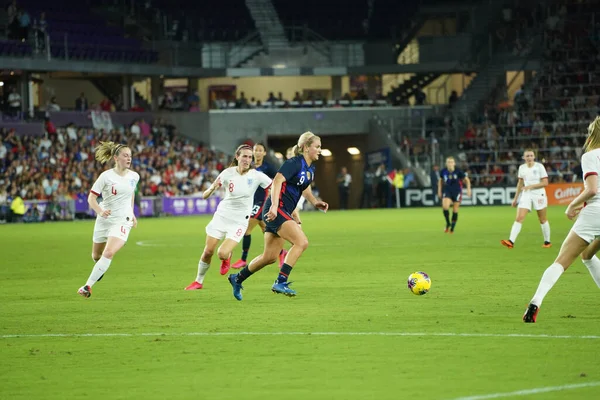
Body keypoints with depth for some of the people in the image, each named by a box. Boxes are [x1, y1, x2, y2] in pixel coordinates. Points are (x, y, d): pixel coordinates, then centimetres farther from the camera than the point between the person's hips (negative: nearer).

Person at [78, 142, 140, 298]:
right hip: (104, 219, 0)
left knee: (109, 253, -22)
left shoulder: (134, 177, 1)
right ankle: (101, 268, 54)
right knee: (96, 255, 15)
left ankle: (88, 286, -18)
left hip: (123, 221, 0)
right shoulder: (106, 176, -10)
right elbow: (91, 198, -10)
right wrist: (100, 211, -28)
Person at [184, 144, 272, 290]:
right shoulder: (228, 173, -11)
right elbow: (205, 196, -10)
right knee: (208, 252, 1)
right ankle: (198, 281, 24)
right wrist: (212, 188, -33)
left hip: (240, 221, -2)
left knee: (222, 254, -17)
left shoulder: (256, 176, -14)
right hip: (222, 215, 2)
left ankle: (227, 256, 20)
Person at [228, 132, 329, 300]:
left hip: (284, 213, 10)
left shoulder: (310, 169, 15)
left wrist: (315, 202, 13)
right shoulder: (295, 163, -13)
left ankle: (237, 279, 29)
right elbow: (277, 181, -25)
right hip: (276, 210, -10)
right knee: (302, 242, -22)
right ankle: (280, 282, -23)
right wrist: (274, 206, -35)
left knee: (270, 257, 13)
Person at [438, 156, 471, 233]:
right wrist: (439, 190, 12)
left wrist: (468, 189, -10)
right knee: (445, 206, -23)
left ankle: (452, 228, 19)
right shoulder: (443, 171, -6)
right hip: (447, 191, 1)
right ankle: (448, 223, -1)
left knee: (455, 210, 4)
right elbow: (440, 180, 13)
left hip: (457, 192, -1)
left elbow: (466, 180, -1)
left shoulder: (458, 172, -13)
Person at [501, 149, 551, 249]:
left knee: (542, 220, 7)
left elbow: (545, 183, -10)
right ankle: (511, 241, -23)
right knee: (519, 218, -12)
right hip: (526, 195, 3)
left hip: (539, 195, -3)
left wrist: (531, 186, -19)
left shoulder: (539, 167, -6)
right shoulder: (522, 168, 7)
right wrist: (516, 198, 17)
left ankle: (547, 242, 23)